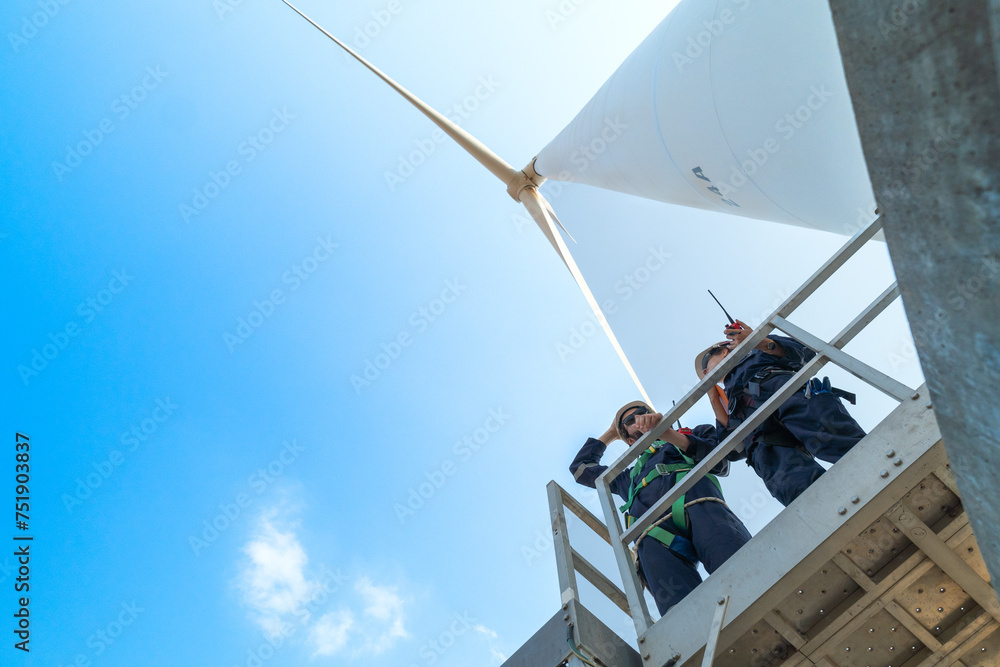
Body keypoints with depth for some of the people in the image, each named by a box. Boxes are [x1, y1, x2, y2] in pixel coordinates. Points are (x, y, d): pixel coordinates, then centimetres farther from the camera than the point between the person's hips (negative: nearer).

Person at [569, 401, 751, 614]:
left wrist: (667, 433, 4)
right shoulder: (630, 477, 46)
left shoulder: (689, 435, 39)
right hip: (651, 530, 1)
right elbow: (581, 468, 55)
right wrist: (610, 434, 63)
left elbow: (720, 461, 16)